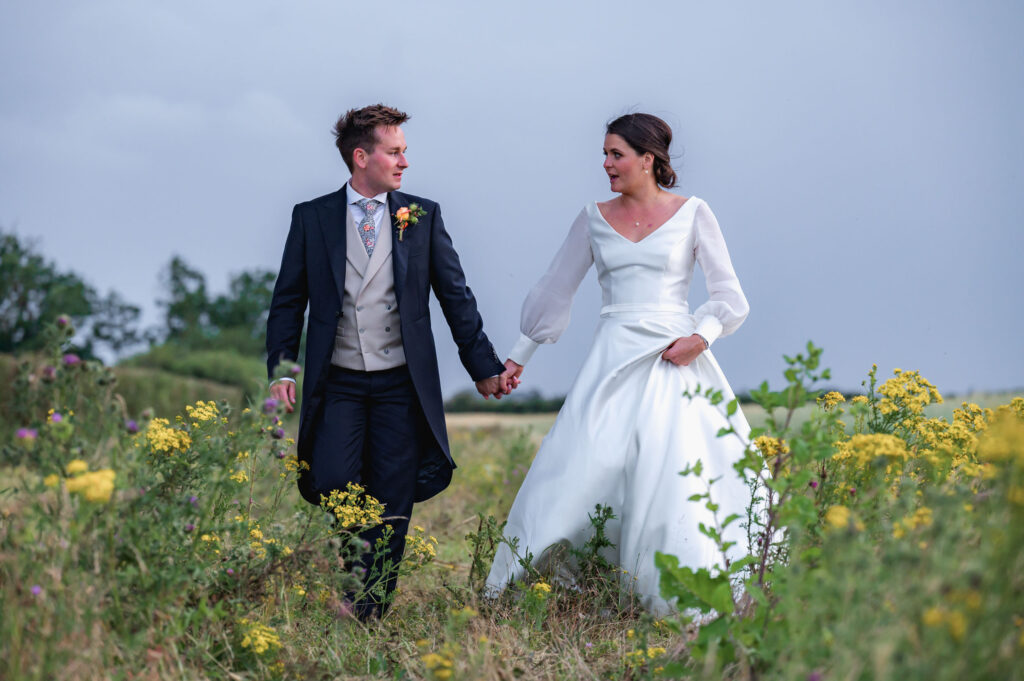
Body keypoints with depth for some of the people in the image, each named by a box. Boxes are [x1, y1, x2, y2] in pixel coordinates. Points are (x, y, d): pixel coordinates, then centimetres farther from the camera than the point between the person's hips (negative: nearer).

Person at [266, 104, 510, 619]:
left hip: (401, 383, 1)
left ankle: (372, 612, 15)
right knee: (333, 486, -11)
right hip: (338, 383, 0)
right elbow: (288, 302, 6)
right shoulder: (312, 218, 4)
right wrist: (280, 370, -4)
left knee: (393, 503, 2)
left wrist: (483, 368, 4)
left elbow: (456, 298, 7)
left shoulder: (423, 216, 5)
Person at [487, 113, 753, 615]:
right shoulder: (595, 219, 10)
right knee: (583, 470, -7)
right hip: (614, 360, 2)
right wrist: (518, 358, 16)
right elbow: (554, 291, 16)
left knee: (674, 474, -9)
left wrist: (700, 338, -13)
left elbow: (729, 296, 4)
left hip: (674, 360, -2)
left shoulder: (692, 214, 3)